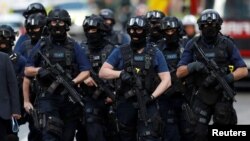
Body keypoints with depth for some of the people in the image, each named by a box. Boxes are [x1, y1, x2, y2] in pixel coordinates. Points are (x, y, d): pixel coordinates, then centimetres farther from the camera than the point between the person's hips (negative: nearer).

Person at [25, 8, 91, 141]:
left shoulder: (73, 46, 6)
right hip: (48, 98, -2)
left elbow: (85, 71, 2)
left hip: (69, 98, 2)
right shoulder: (42, 45, 5)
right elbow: (27, 70, 8)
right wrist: (39, 70, -13)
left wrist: (73, 82, -17)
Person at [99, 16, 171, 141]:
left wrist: (152, 97, -13)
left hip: (146, 103, -2)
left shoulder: (155, 54, 5)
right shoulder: (120, 52, 7)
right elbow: (102, 72, 2)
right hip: (125, 103, 2)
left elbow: (166, 80, 1)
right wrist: (120, 73, -17)